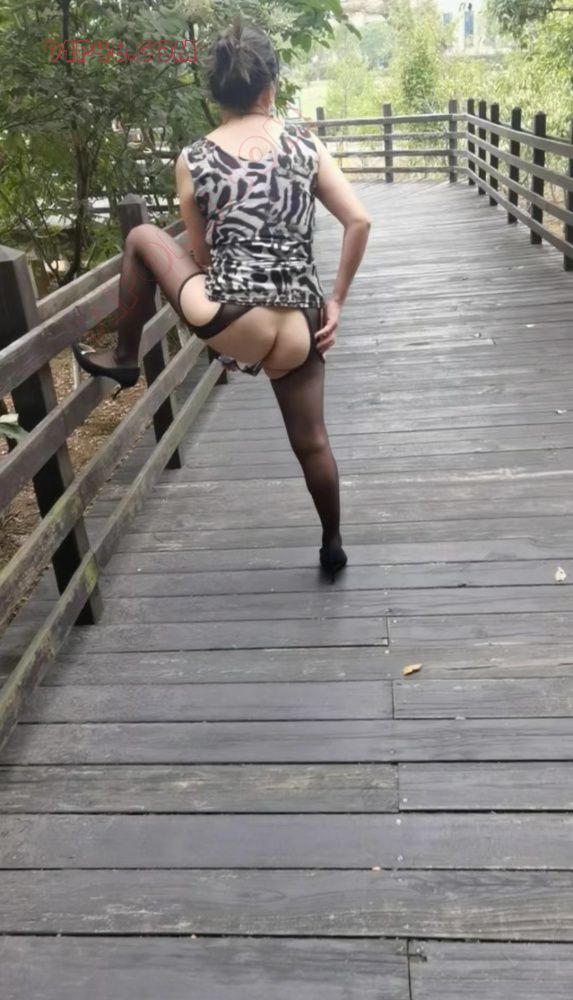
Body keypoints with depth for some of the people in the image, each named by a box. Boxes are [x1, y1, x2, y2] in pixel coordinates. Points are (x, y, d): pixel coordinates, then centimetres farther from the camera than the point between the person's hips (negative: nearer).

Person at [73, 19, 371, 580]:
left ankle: (124, 359, 30)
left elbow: (201, 255, 9)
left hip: (235, 325, -2)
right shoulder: (306, 144, 6)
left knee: (142, 238, 19)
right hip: (298, 328, 3)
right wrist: (335, 302, 8)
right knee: (311, 441, 22)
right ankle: (332, 547, 36)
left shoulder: (193, 162, 2)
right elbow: (359, 223, 1)